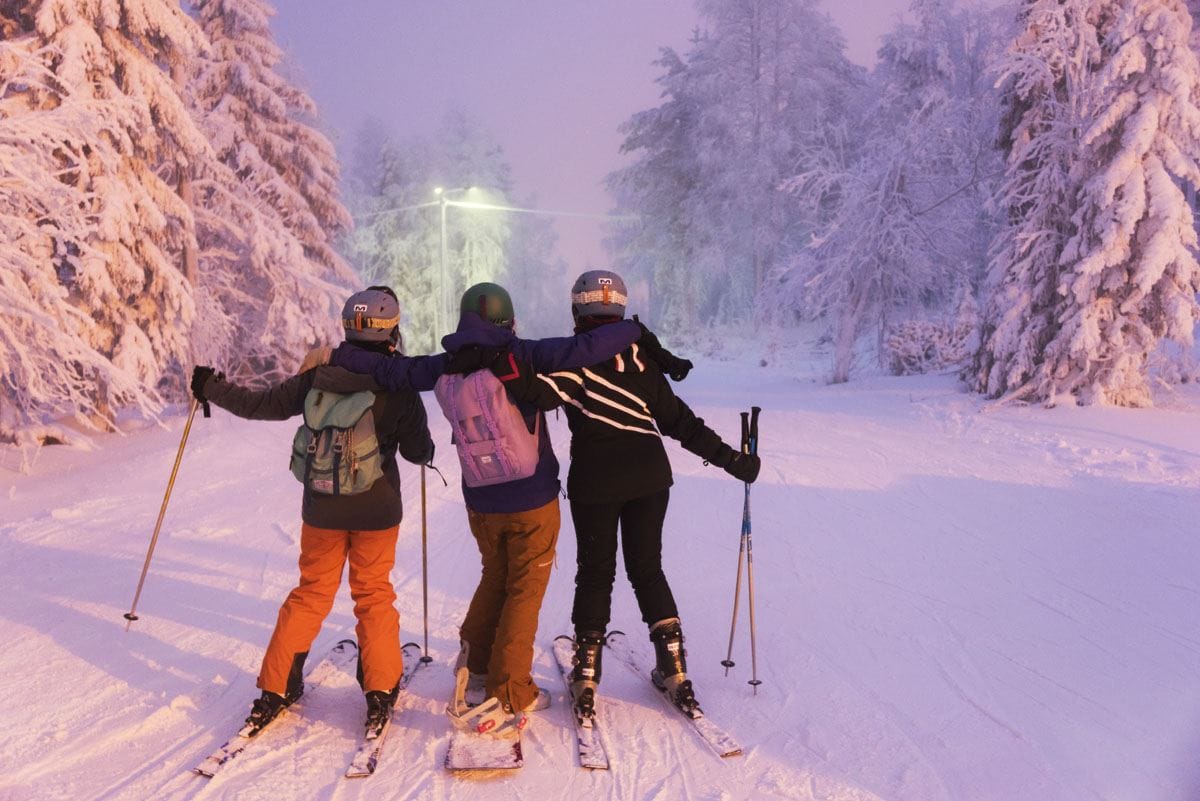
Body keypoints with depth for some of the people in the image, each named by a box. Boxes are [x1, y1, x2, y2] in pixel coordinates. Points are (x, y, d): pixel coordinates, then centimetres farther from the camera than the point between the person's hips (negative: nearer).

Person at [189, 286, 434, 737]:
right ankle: (380, 695, 12)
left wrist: (211, 389, 20)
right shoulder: (398, 384, -12)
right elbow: (418, 451, -5)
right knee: (375, 598, 12)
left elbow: (262, 404, 4)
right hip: (376, 511, -2)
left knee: (310, 594, 16)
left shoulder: (318, 375, -5)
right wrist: (426, 452, 20)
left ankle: (275, 690, 19)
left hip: (321, 508, 3)